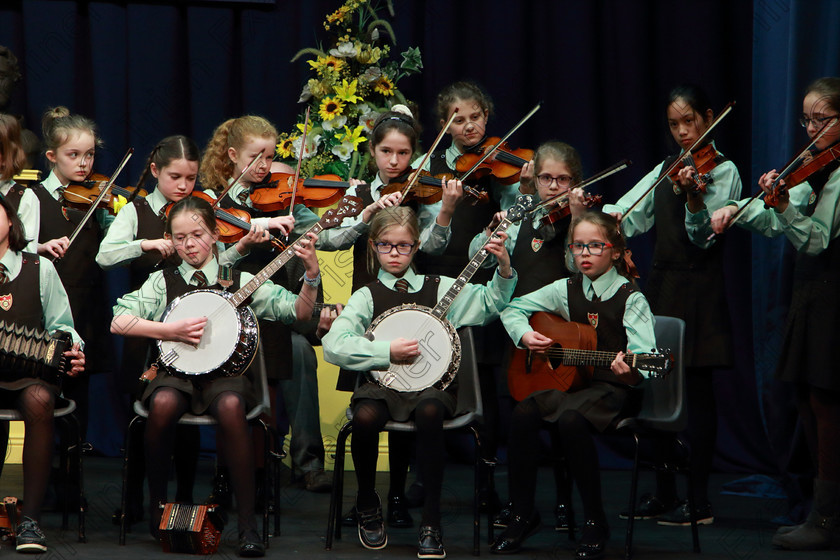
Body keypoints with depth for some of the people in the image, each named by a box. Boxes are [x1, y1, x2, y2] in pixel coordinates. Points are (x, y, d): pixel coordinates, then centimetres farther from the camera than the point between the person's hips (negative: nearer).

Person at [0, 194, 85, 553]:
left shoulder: (40, 270, 14)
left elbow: (61, 326, 15)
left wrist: (72, 351, -7)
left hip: (30, 373, 0)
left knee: (39, 400, -36)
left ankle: (31, 518, -29)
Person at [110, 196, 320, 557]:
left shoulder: (240, 281, 12)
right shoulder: (163, 281, 13)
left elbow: (297, 311, 3)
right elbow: (119, 321, 1)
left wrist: (311, 275, -14)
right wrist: (171, 330, -9)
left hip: (225, 371, -1)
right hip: (177, 371, 1)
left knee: (230, 405, -37)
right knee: (163, 403, -35)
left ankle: (247, 523, -30)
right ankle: (157, 504, -11)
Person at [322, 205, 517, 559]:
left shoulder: (438, 288, 14)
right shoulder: (367, 296, 9)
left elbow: (490, 301, 10)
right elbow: (333, 345, -5)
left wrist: (504, 270, -8)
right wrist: (387, 352, -12)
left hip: (430, 381, 0)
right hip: (381, 383, 0)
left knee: (430, 411, -35)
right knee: (365, 416, -33)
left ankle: (431, 524, -25)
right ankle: (368, 507, -4)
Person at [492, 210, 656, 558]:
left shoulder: (630, 298, -5)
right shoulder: (566, 290, 10)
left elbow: (643, 352, -18)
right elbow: (513, 308, 20)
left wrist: (630, 372, -40)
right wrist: (525, 335, 0)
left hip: (611, 387, -5)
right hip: (566, 380, 5)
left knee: (570, 420, -35)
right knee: (524, 415, -25)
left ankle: (595, 522, -20)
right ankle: (523, 516, -9)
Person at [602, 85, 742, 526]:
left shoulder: (723, 171, -4)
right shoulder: (665, 169, 14)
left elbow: (704, 236, -15)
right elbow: (630, 214, 7)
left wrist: (693, 195, -32)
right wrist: (609, 216, -16)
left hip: (699, 293, -6)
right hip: (661, 286, 6)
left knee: (698, 393, -4)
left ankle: (699, 501, 0)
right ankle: (663, 494, 16)